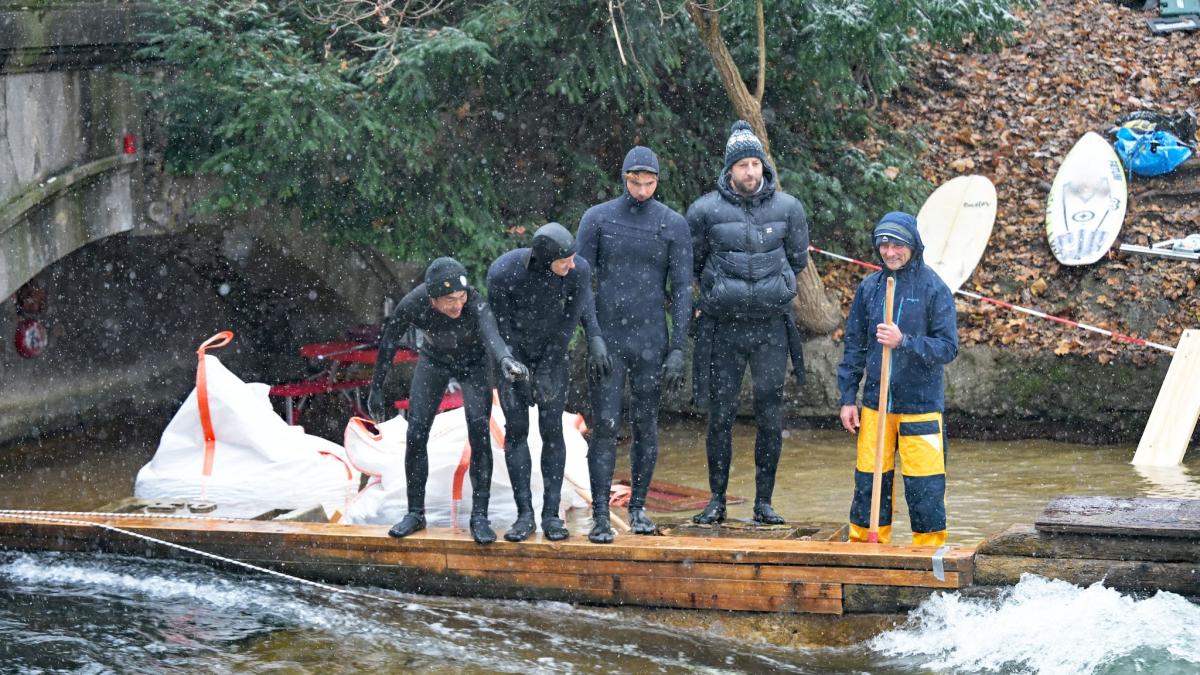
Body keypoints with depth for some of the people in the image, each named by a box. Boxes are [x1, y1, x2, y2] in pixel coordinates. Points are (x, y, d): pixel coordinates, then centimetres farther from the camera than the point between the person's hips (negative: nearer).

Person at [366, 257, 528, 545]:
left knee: (479, 432, -16)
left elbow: (490, 333, -57)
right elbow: (388, 345, -14)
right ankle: (415, 513, 9)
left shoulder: (474, 303, -37)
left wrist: (506, 359, -79)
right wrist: (376, 389, -6)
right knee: (416, 433, -5)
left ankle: (479, 516, -8)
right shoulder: (411, 306, -31)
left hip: (472, 362, -2)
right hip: (434, 360, 2)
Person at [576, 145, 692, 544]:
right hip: (606, 339, -1)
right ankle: (600, 515, -4)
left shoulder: (673, 225, 1)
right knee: (605, 426, -5)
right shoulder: (597, 219, 1)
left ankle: (638, 507, 19)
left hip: (651, 341, 1)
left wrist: (678, 350, -6)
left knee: (646, 425, 6)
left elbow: (682, 290, 1)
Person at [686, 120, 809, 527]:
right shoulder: (706, 210, -4)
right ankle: (717, 501, 11)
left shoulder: (787, 208, 1)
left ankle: (764, 502, 10)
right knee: (720, 416, 2)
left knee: (770, 418, 1)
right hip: (723, 327, -1)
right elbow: (691, 263, 11)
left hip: (772, 328, 1)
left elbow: (798, 259, 16)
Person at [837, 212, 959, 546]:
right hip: (875, 403, 4)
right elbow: (854, 346, 13)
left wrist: (903, 342, -22)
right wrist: (847, 398, 8)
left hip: (921, 404, -4)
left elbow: (948, 348, -9)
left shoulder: (933, 289, -5)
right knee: (869, 480, 7)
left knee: (924, 487, -2)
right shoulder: (869, 287, 7)